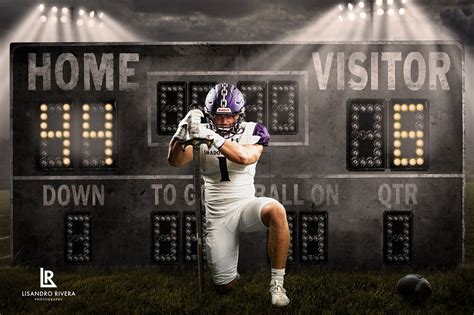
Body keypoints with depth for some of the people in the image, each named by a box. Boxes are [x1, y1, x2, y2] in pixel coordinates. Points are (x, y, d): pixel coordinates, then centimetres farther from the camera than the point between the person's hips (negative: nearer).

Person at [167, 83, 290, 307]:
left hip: (245, 206, -1)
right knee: (225, 286, -1)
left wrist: (212, 137, -35)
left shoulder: (252, 131, -4)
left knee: (276, 211, -37)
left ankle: (277, 284, -23)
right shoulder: (201, 132, 0)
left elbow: (246, 157, -26)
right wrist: (183, 130, -31)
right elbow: (175, 161, -14)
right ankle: (229, 273, 40)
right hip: (217, 216, 1)